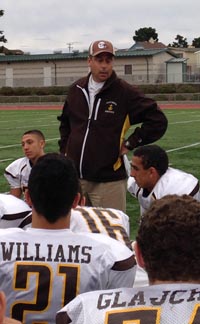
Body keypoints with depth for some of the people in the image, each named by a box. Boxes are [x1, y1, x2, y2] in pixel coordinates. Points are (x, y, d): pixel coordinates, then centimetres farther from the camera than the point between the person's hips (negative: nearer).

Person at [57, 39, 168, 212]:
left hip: (109, 180, -5)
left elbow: (158, 120, -8)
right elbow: (65, 122, 26)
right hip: (74, 177, 5)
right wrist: (65, 149, 15)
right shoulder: (76, 90, 9)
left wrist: (131, 143, -9)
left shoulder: (125, 92, -7)